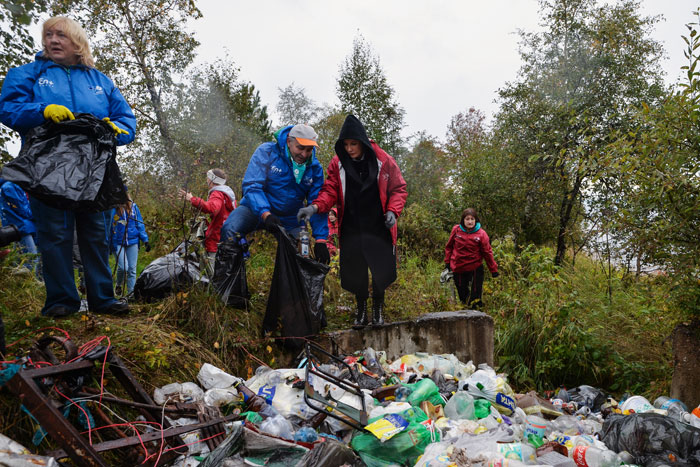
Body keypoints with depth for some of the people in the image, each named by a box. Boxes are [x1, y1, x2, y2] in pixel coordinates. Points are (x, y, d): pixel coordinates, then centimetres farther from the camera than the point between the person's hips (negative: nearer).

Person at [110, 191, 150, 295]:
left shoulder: (133, 207, 5)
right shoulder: (112, 209, -4)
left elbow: (140, 224, 9)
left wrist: (145, 240, 3)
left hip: (133, 241, 3)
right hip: (118, 243, -2)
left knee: (132, 269, 2)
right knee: (123, 267, -12)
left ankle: (130, 293, 11)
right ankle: (119, 285, 19)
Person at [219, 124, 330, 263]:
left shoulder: (315, 167, -4)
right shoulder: (266, 151, -13)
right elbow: (251, 186, -20)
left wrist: (320, 239, -17)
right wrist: (265, 214, -37)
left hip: (290, 221, 3)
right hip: (257, 209, -3)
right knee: (230, 229, -29)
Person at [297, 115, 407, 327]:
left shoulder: (383, 161, -6)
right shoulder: (337, 163, -1)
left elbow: (398, 188, 1)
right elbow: (330, 191, -2)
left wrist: (393, 211, -15)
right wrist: (315, 207, -21)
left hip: (379, 227, -1)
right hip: (351, 228, 2)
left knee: (381, 270, 2)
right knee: (355, 272, 7)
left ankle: (378, 308, 27)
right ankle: (361, 309, 31)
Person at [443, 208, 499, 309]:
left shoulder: (481, 234, -9)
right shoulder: (456, 230, -3)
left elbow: (487, 252, -3)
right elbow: (449, 247, 10)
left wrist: (494, 270, 0)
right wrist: (447, 262, 10)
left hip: (475, 269, -2)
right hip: (458, 269, 2)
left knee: (475, 296, 3)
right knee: (462, 295, 13)